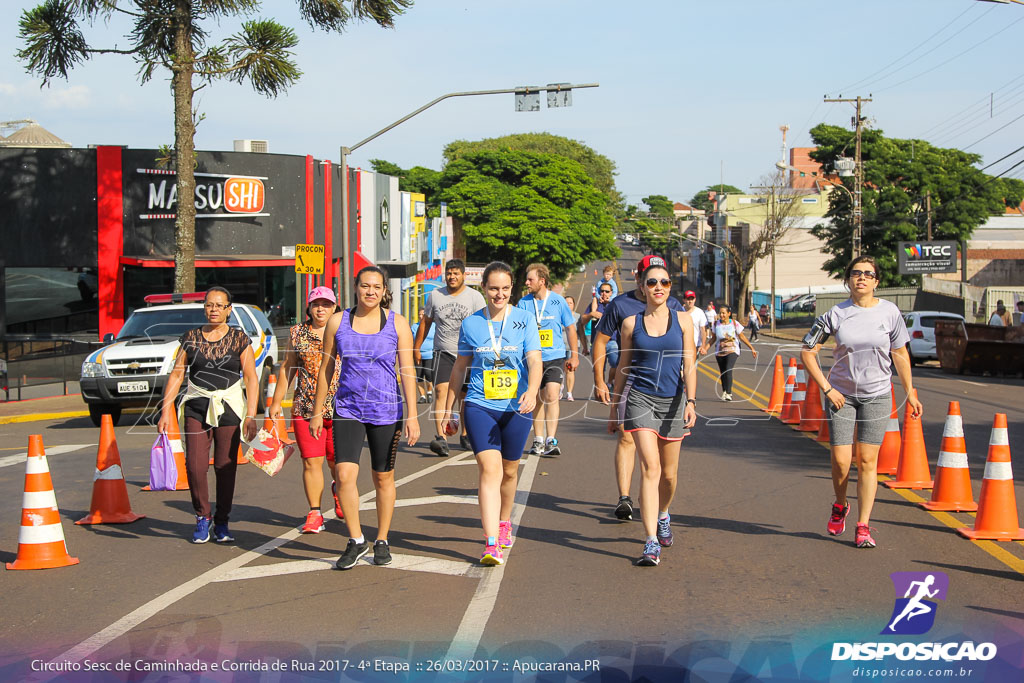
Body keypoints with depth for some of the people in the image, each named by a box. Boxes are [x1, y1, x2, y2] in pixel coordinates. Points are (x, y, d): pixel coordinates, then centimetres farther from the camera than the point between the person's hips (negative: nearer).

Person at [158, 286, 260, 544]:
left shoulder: (239, 339, 2)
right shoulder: (191, 338, 7)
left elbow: (251, 378, -1)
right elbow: (176, 374, 7)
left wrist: (251, 415, -10)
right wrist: (165, 410, 0)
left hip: (230, 409, -1)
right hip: (197, 407, 1)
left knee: (225, 466, -1)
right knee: (195, 465, -9)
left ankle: (222, 523, 13)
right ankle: (202, 518, 10)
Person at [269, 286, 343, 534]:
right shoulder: (298, 333, 9)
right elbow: (288, 368, 15)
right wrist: (276, 401, 14)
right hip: (305, 408, 1)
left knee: (336, 459, 5)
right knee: (311, 461, -2)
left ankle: (338, 488, 38)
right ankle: (314, 513, 5)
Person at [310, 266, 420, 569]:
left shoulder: (397, 323, -1)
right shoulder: (338, 322, 3)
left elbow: (407, 370, -3)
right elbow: (326, 369, 10)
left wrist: (412, 415, -10)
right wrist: (317, 412, 10)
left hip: (386, 410, -1)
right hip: (347, 409, 1)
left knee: (383, 478, 8)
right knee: (344, 474, -14)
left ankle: (382, 541, 25)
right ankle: (356, 541, 2)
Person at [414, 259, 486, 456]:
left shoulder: (475, 297, 0)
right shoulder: (435, 296, 7)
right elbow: (425, 322, 17)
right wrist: (416, 348, 16)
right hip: (443, 353, 0)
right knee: (441, 391, -17)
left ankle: (466, 436, 27)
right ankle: (441, 438, -25)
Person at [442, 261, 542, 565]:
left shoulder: (525, 319, 1)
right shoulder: (471, 323, 4)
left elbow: (535, 360, -9)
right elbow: (460, 367, 13)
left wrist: (531, 391, -28)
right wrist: (448, 409, 17)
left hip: (516, 407, 1)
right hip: (479, 405, -1)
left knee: (509, 470, 14)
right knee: (490, 468, -15)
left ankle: (503, 522, 40)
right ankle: (491, 544, -20)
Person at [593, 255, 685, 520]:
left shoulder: (673, 306, 7)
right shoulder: (620, 305, 0)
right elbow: (600, 342, 4)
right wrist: (599, 381, -1)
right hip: (629, 381, -2)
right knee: (627, 438, -11)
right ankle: (624, 498, -11)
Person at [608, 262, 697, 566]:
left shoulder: (683, 320, 4)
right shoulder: (631, 324, 3)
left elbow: (689, 364, -2)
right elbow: (624, 369, 11)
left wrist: (691, 401, -16)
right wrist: (614, 409, 14)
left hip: (673, 401, 2)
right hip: (640, 399, -2)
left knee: (668, 473, 11)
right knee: (650, 468, -16)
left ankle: (663, 515, 43)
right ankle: (651, 543, -18)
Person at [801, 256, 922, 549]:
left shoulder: (889, 312, -3)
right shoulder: (835, 314, -6)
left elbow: (900, 354, 7)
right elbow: (807, 352, -2)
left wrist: (910, 392, 7)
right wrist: (827, 389, -7)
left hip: (877, 395, 0)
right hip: (841, 394, 0)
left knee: (867, 461, -3)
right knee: (841, 461, -4)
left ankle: (863, 526, 4)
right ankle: (840, 506, 26)